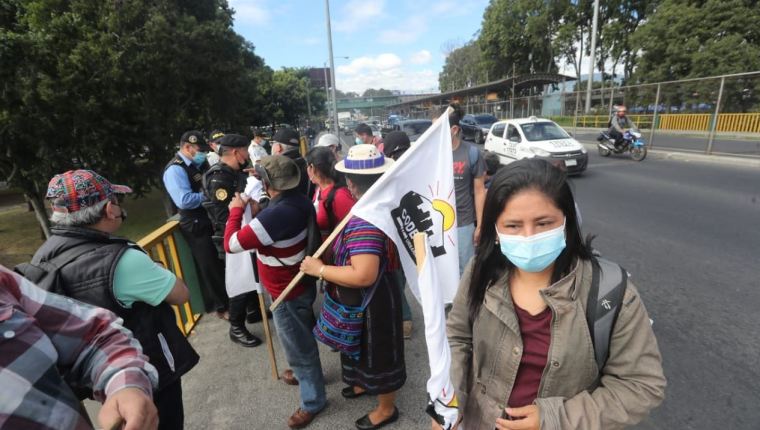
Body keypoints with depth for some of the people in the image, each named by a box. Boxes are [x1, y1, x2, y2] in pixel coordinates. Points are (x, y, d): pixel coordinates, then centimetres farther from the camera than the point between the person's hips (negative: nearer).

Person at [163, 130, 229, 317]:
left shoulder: (200, 163, 6)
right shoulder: (175, 170, -18)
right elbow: (184, 200, -28)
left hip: (213, 218, 8)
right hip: (196, 226, -8)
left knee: (223, 261, 21)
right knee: (209, 267, 7)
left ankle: (229, 297, 42)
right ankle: (221, 307, 24)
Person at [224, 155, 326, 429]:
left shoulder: (275, 214, -35)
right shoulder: (299, 201, -6)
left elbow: (231, 244, -27)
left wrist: (236, 211, -14)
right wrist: (256, 212, 3)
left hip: (287, 293, -9)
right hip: (301, 283, 9)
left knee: (298, 346, 11)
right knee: (302, 339, 29)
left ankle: (313, 400, 31)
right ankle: (305, 373, 54)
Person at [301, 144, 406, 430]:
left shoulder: (365, 221, -35)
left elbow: (363, 275, -41)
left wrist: (319, 269, -28)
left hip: (371, 302, -9)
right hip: (364, 299, 9)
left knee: (377, 352, 15)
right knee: (364, 348, 31)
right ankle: (366, 383, 59)